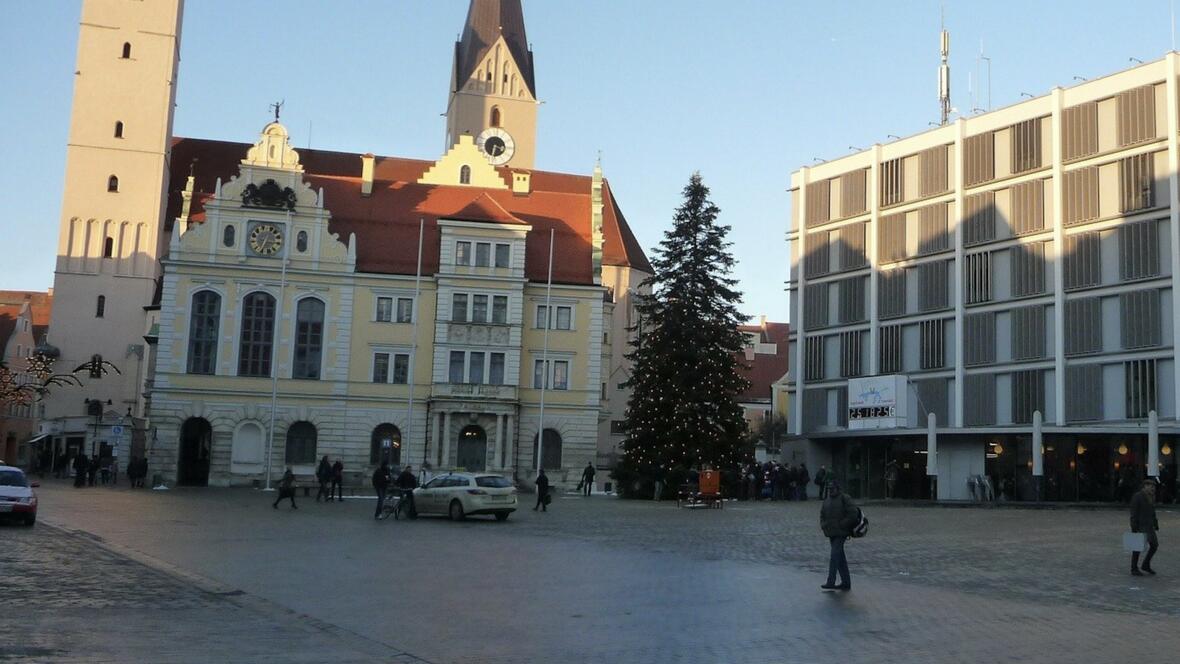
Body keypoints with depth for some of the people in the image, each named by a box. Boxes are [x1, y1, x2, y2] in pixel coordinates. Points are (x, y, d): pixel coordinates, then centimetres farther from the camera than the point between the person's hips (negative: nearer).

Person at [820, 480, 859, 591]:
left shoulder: (844, 498, -8)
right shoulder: (827, 500, 14)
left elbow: (853, 513, -13)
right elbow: (822, 515, 24)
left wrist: (842, 524, -15)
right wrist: (823, 525, 6)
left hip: (841, 533, -8)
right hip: (831, 533, 8)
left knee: (834, 556, -12)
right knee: (840, 558, 12)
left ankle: (831, 582, -12)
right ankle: (846, 583, 18)